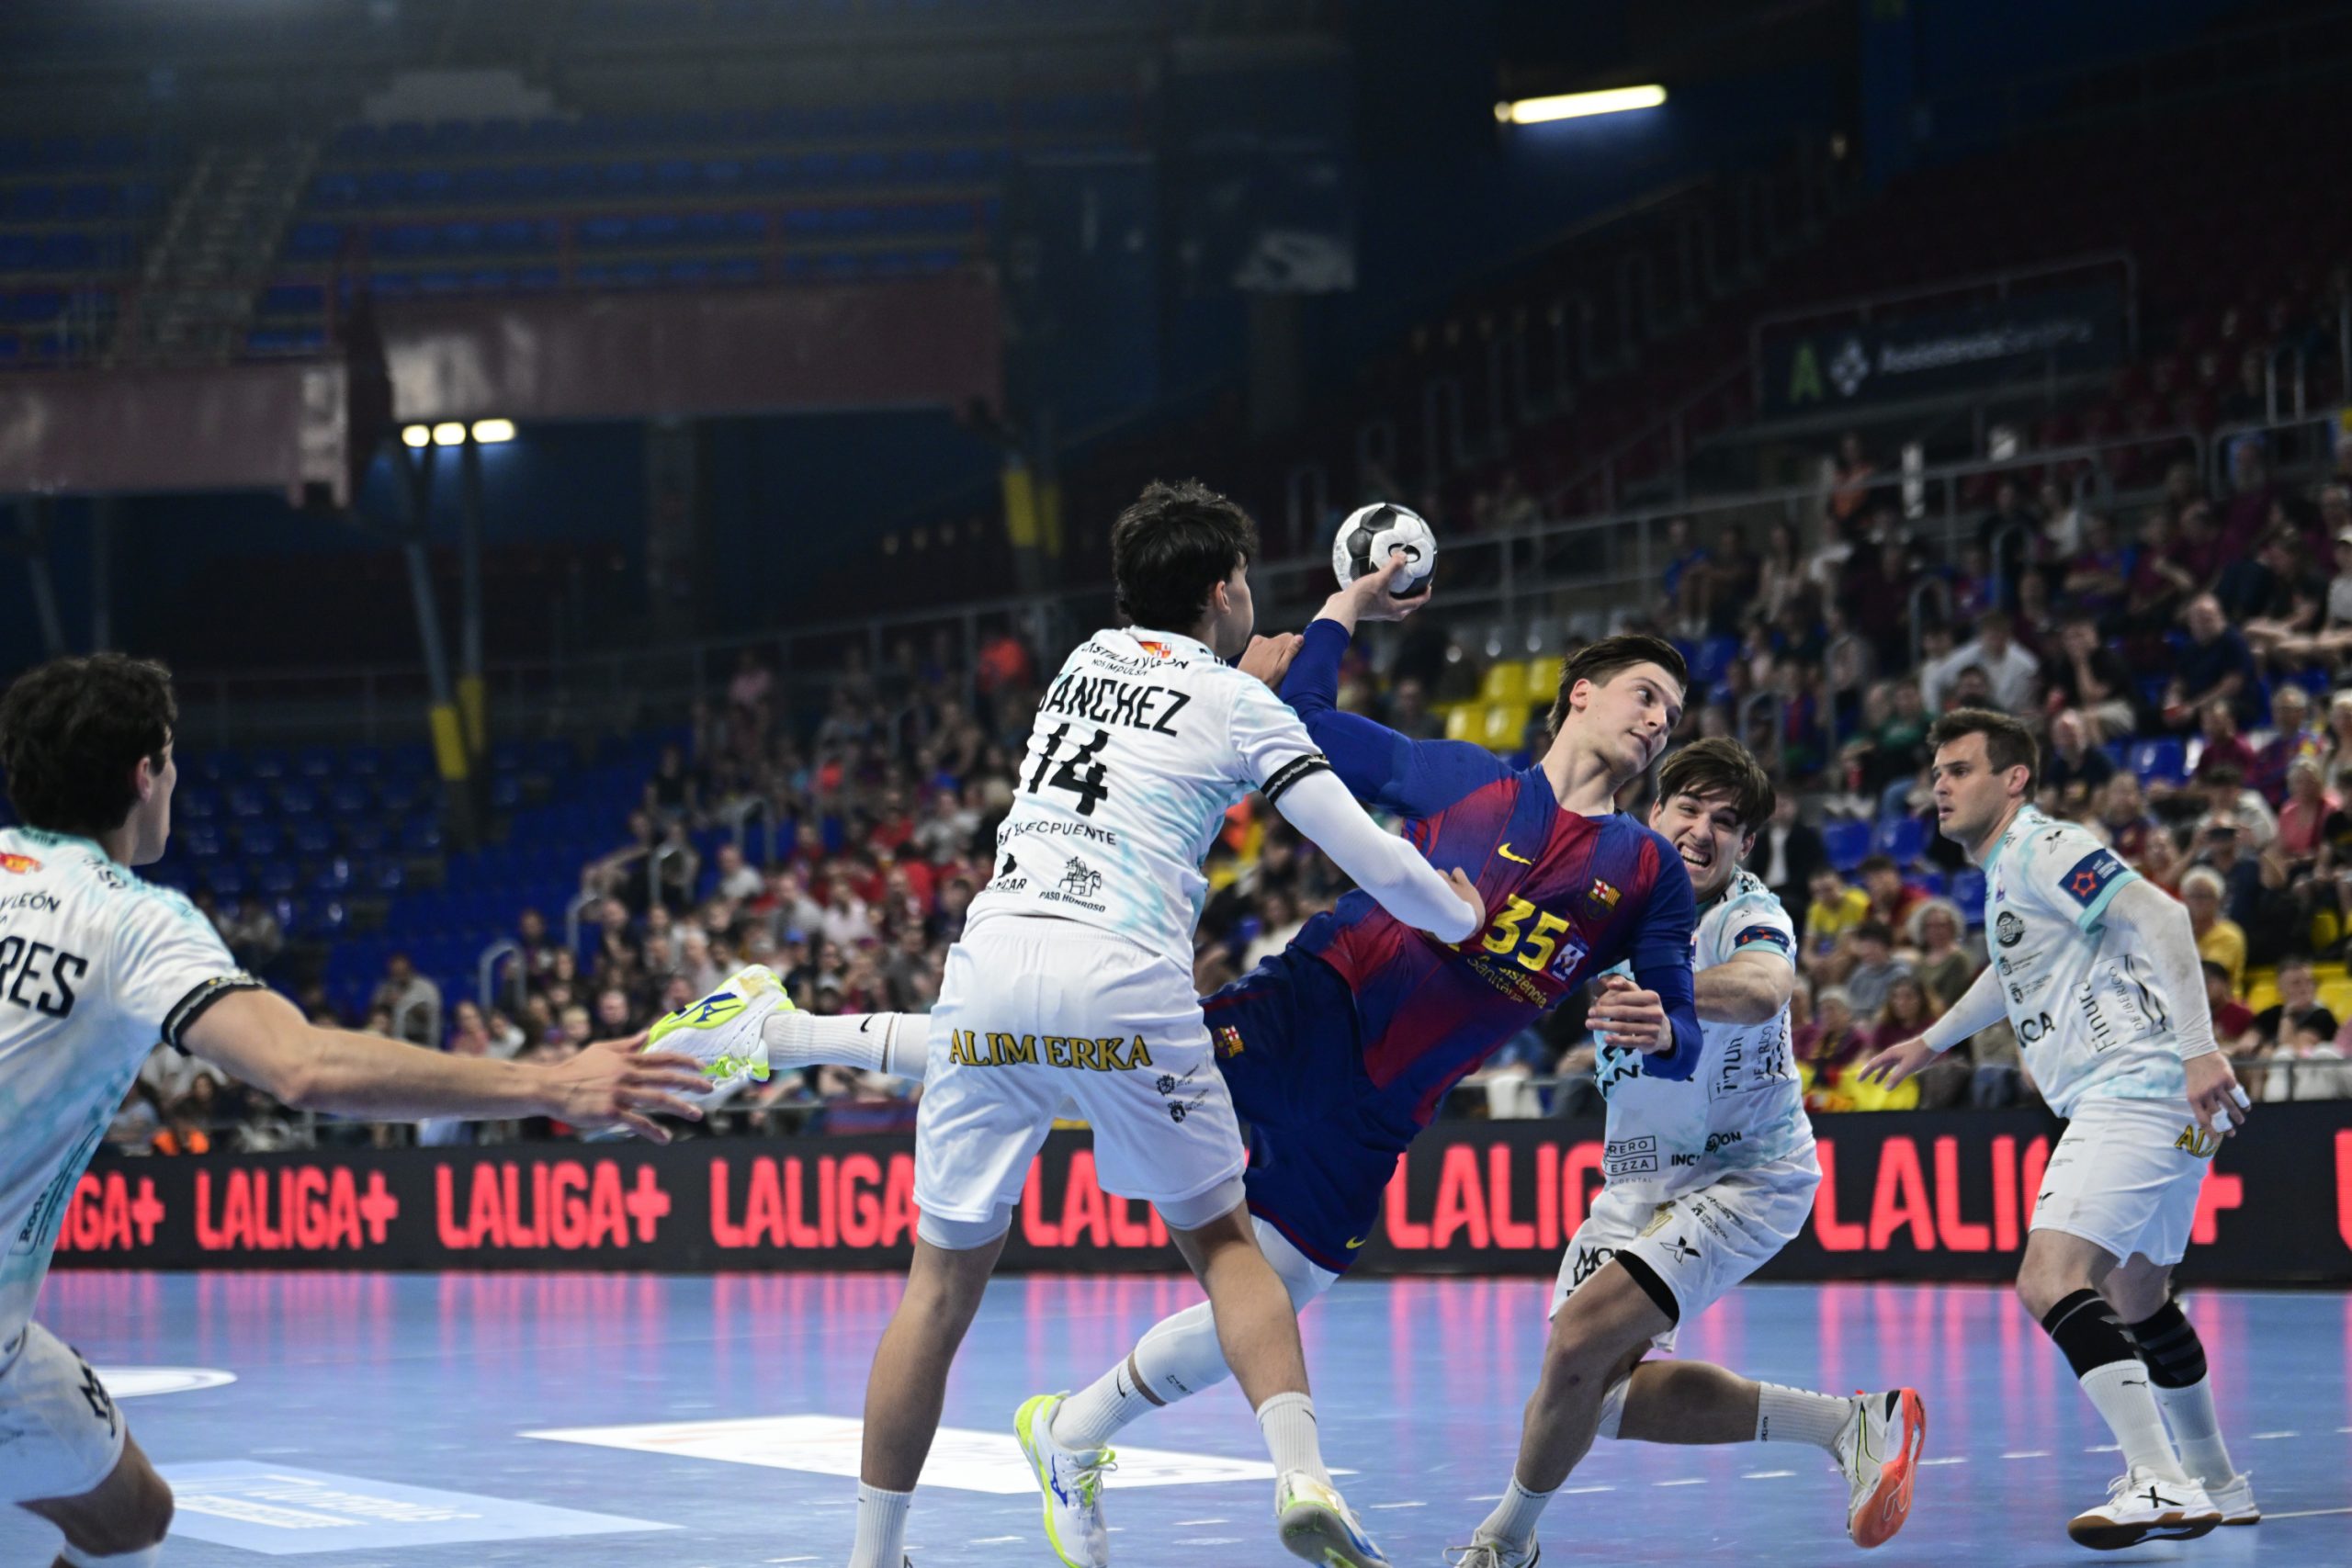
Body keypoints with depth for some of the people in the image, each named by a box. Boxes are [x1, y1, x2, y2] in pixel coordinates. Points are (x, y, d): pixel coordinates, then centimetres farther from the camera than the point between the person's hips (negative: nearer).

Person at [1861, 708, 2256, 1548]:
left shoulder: (2043, 848, -9)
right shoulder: (2006, 871, 20)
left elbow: (2161, 916, -21)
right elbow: (2019, 968, 42)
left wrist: (2199, 1048, -30)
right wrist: (1931, 1042, 52)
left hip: (2134, 1092, -11)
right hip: (2138, 1103, 11)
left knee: (2052, 1278, -21)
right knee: (2136, 1298, 22)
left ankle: (2160, 1484, -27)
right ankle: (2215, 1487, 33)